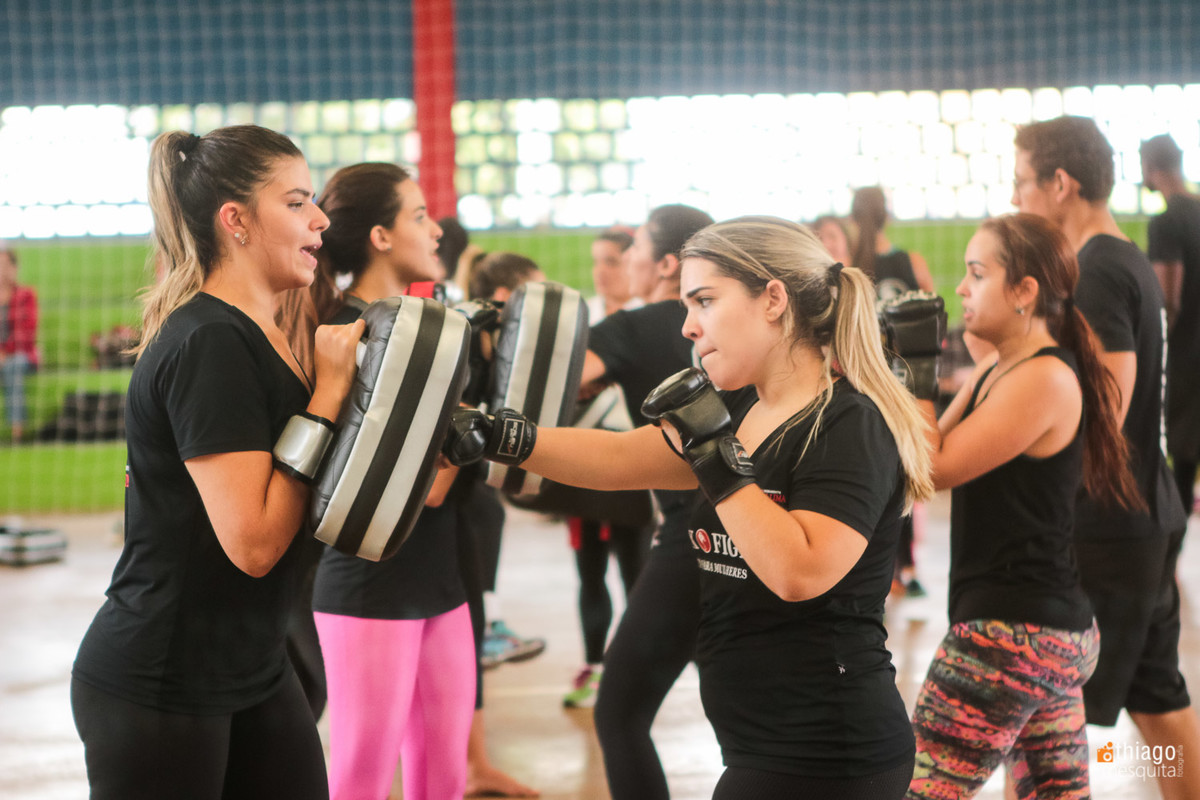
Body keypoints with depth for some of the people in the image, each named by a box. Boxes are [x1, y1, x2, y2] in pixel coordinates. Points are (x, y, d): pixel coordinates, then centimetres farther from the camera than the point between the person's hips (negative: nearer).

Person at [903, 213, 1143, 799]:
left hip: (1012, 631, -10)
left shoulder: (1044, 379, -16)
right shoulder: (997, 366, 13)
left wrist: (917, 374, -10)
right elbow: (937, 454, 10)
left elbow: (935, 469, -17)